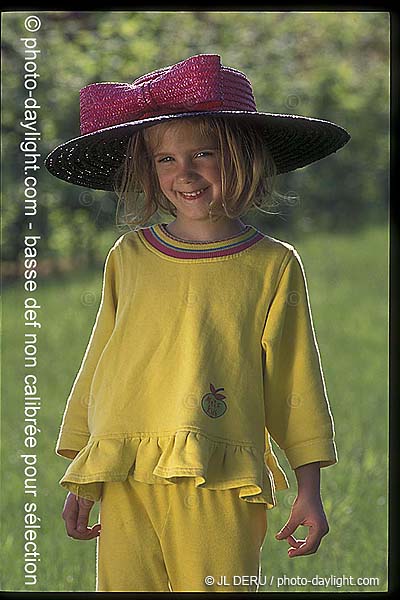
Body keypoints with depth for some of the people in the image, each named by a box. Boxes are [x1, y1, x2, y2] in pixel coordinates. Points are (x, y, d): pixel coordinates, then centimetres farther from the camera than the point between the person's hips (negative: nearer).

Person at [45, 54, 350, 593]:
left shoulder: (273, 265, 5)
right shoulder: (128, 257, 11)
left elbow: (295, 381, 8)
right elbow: (98, 366, 16)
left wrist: (310, 489, 4)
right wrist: (82, 481, 16)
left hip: (220, 487, -2)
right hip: (125, 481, 2)